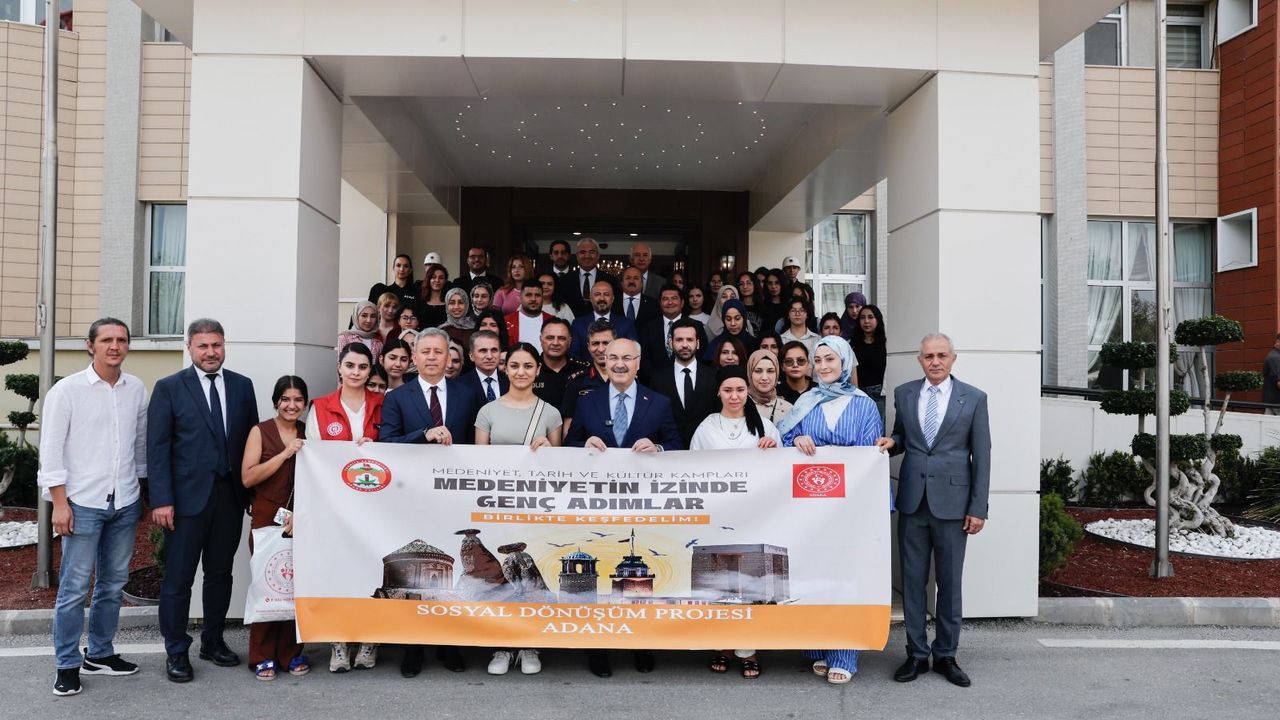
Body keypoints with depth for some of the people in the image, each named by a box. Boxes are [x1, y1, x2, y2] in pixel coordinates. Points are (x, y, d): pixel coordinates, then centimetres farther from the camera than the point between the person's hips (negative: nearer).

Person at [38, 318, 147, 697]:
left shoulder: (137, 389, 5)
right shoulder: (67, 390, -6)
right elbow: (51, 448, -6)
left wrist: (144, 490, 13)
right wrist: (59, 502, -10)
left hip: (125, 503, 4)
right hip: (83, 504, -4)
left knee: (113, 584, 13)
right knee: (74, 588, 1)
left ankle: (100, 654, 27)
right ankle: (67, 665, 14)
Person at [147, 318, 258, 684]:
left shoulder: (242, 385, 8)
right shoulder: (168, 388, -2)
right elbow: (157, 448, -6)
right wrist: (161, 500, -12)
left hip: (230, 496, 4)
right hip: (187, 496, -3)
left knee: (220, 574, 14)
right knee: (178, 578, 3)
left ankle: (213, 641, 28)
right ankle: (176, 652, 16)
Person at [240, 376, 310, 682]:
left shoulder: (310, 434, 9)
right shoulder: (261, 431, 2)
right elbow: (248, 477, -6)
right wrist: (285, 453, -12)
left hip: (302, 520, 2)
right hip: (267, 518, -2)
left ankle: (291, 653, 13)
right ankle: (263, 656, 10)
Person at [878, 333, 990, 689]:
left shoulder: (973, 398, 0)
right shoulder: (903, 393, 7)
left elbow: (981, 456, 0)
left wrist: (978, 508, -4)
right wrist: (892, 442, -7)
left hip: (952, 502, -2)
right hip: (912, 500, 2)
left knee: (950, 582, 7)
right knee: (913, 580, 7)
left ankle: (946, 656, 20)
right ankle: (916, 654, 19)